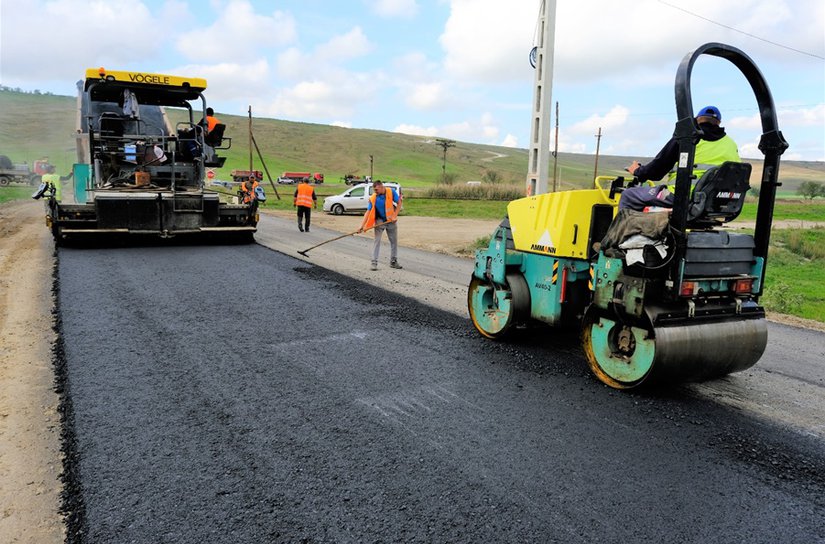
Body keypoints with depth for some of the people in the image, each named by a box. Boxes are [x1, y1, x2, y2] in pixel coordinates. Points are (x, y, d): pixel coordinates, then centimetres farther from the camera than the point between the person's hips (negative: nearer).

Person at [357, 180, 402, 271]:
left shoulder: (391, 192, -14)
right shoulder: (373, 198, -16)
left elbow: (399, 203, -6)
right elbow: (368, 212, -18)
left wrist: (394, 216, -15)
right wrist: (362, 225, -27)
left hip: (391, 221, 2)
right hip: (380, 221, -2)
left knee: (394, 241, 9)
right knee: (377, 241, -9)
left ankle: (393, 262, 22)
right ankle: (374, 263, -5)